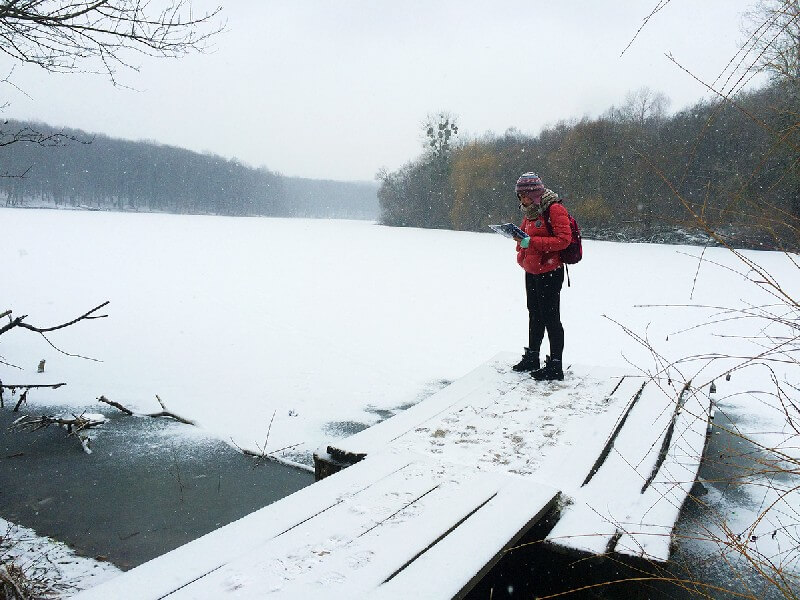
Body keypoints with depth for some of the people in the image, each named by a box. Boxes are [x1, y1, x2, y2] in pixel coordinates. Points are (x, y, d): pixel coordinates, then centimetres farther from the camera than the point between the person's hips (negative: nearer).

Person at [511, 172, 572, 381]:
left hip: (549, 272, -9)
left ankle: (555, 366, 3)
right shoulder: (530, 211, 12)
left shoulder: (554, 209, -15)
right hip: (531, 272, 9)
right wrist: (520, 240, -1)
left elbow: (564, 239, -22)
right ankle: (531, 358, 31)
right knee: (534, 314, 18)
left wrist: (532, 242, -26)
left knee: (550, 317, -4)